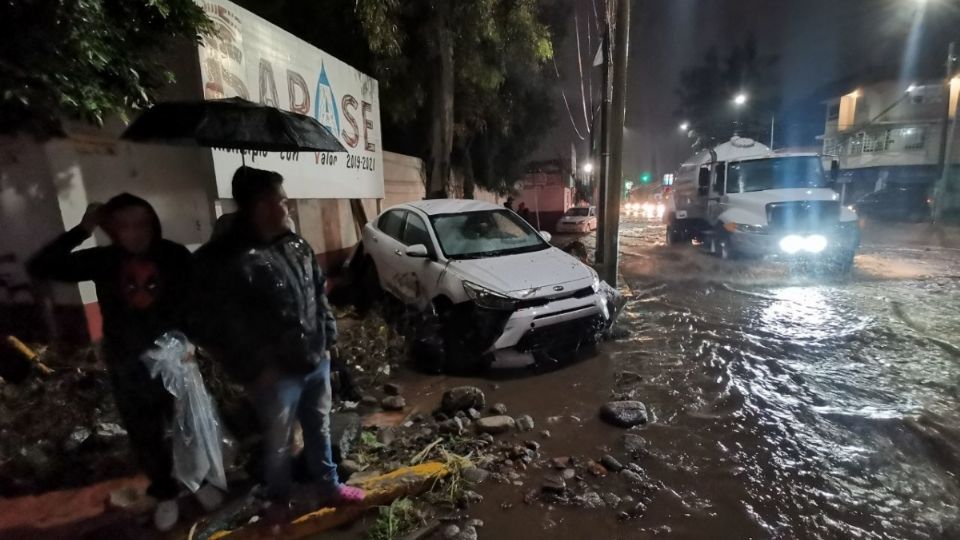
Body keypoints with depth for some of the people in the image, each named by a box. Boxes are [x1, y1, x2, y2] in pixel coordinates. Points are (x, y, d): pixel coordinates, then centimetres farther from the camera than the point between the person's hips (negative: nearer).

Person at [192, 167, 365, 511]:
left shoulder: (295, 246, 5)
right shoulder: (224, 259, -18)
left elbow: (318, 293, 13)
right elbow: (215, 326, -18)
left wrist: (328, 337, 9)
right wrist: (255, 368, -16)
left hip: (316, 362, 6)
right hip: (276, 374, -6)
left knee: (319, 431, 23)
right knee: (278, 443, 17)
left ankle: (329, 488, 44)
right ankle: (280, 505, 42)